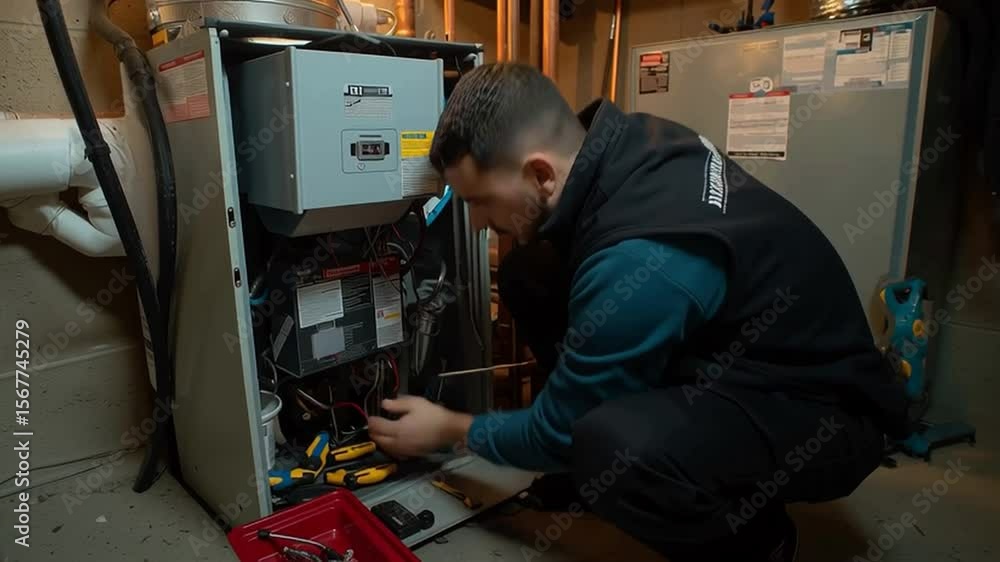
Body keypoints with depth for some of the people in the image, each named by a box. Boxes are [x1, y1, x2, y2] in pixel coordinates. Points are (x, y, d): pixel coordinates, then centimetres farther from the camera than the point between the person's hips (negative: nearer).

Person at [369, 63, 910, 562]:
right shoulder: (624, 138, -12)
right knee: (527, 273, -5)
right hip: (727, 358, 8)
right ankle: (590, 468, 9)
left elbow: (558, 431, -19)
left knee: (608, 443, -39)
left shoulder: (639, 264, -35)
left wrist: (449, 428, -2)